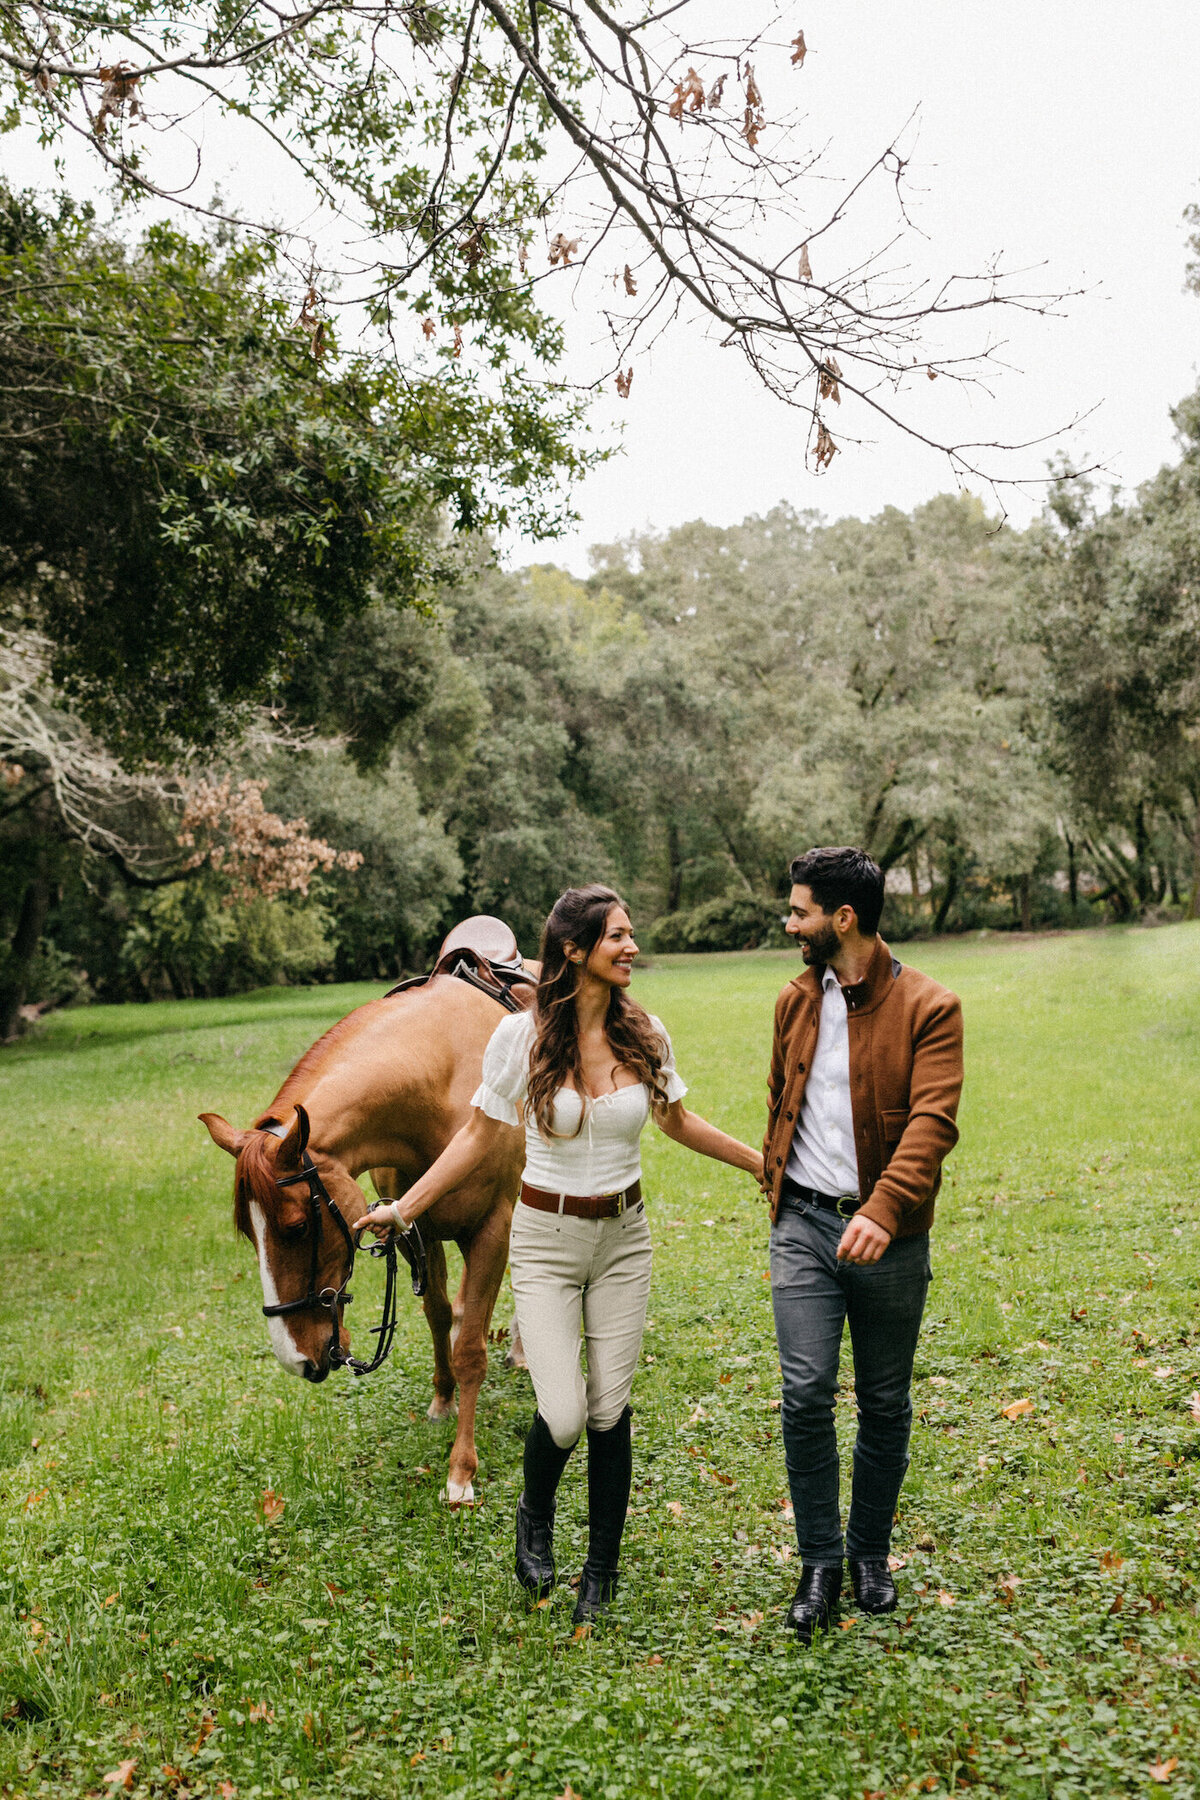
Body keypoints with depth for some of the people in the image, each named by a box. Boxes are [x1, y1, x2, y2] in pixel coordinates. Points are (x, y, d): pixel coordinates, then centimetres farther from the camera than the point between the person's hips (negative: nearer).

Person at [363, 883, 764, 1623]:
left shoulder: (646, 1034, -4)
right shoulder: (522, 1036, -13)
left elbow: (679, 1122, 12)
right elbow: (479, 1135, -2)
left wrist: (763, 1162, 15)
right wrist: (404, 1207, -6)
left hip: (624, 1237, 3)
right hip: (547, 1238, -2)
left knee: (610, 1411, 7)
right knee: (562, 1415, -8)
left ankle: (602, 1572, 27)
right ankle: (536, 1521, 28)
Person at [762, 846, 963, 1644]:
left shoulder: (930, 1009, -9)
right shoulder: (796, 1002, 8)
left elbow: (931, 1121, -20)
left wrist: (883, 1210, -34)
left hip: (888, 1235, -3)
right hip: (804, 1225, 3)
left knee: (886, 1402, 10)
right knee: (806, 1392, -5)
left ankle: (871, 1552, 30)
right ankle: (820, 1562, 12)